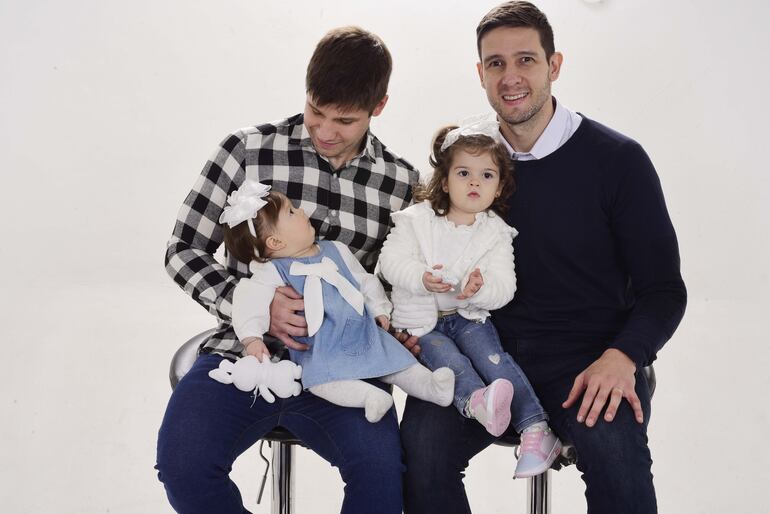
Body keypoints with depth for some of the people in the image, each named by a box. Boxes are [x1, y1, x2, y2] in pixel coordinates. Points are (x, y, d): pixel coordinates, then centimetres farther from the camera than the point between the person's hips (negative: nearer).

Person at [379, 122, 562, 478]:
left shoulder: (497, 234, 4)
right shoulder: (416, 220, 2)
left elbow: (504, 287, -6)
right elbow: (391, 261, -7)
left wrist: (480, 288, -29)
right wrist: (422, 279, -27)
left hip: (469, 316, 1)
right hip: (421, 321, -1)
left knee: (493, 357, -24)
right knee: (451, 361, -29)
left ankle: (535, 429, -33)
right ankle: (477, 401, -58)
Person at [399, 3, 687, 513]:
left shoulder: (617, 159, -1)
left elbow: (663, 288, -1)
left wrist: (621, 357, -19)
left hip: (590, 359, -2)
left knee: (613, 446, -34)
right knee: (422, 439, -26)